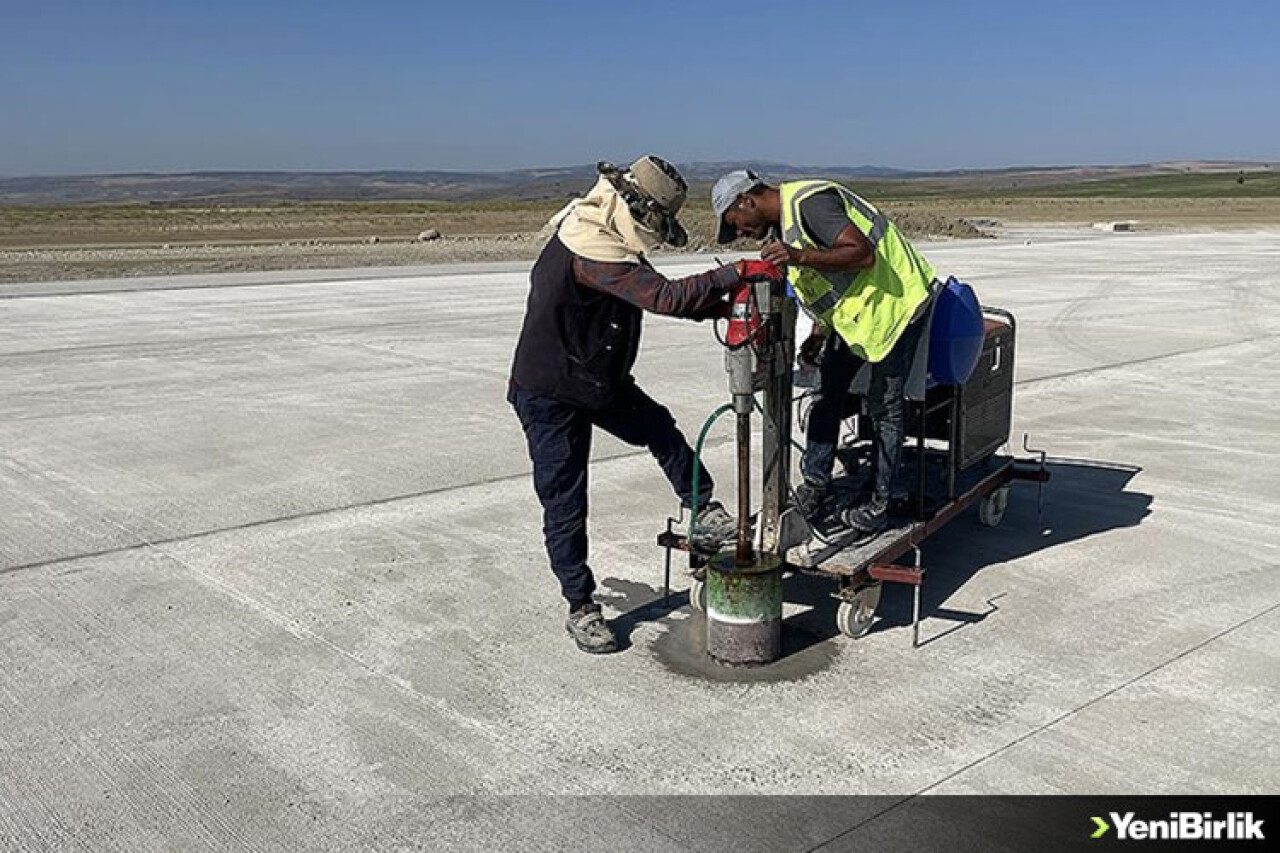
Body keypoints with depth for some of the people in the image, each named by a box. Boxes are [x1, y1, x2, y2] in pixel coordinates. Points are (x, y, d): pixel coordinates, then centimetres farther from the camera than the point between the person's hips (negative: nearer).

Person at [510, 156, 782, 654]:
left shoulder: (608, 238, 3)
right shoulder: (590, 250, -30)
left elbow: (655, 294, 8)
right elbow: (666, 298, -37)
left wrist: (728, 308, -3)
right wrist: (739, 272, -32)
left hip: (600, 380, 10)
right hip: (550, 395, -10)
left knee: (660, 430, 13)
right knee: (565, 505, 0)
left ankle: (706, 518, 26)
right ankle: (580, 609, 11)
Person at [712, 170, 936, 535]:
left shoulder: (809, 203, -22)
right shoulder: (783, 222, 10)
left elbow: (862, 254, -31)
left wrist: (800, 256, -37)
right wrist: (819, 333, 13)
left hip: (894, 300, -10)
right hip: (854, 308, 10)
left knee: (884, 407, -3)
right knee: (827, 395, 10)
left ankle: (877, 505, 6)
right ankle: (815, 489, 18)